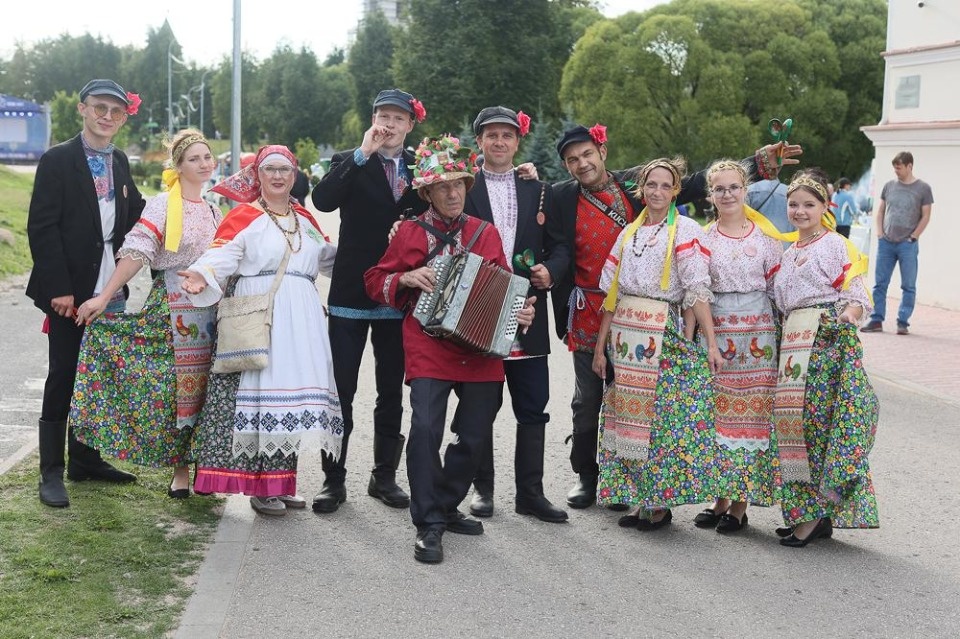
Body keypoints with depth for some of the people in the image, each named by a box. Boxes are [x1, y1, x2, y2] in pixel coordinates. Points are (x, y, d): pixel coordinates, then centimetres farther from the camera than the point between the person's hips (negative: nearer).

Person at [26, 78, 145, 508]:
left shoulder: (119, 162, 12)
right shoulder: (57, 160, -7)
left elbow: (133, 216, 15)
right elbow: (41, 228, -12)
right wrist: (58, 288, -17)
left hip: (109, 290, 6)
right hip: (71, 291, -6)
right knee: (63, 377, -1)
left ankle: (85, 458, 25)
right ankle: (51, 473, 7)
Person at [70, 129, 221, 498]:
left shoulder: (214, 212, 13)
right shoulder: (163, 205, -5)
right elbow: (136, 253, -14)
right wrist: (104, 297, -21)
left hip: (210, 310, 5)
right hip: (172, 308, -5)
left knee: (202, 386, 6)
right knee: (176, 387, -3)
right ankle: (180, 470, 8)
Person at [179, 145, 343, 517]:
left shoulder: (305, 219, 19)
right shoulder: (244, 216, 0)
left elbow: (328, 257, 28)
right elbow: (221, 256, -11)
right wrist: (202, 276, -30)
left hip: (300, 319, 6)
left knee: (291, 396, 5)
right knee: (259, 393, -9)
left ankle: (281, 482, 13)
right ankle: (260, 487, -3)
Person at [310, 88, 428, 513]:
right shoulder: (350, 163, 0)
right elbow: (322, 200, -19)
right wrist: (362, 154, -21)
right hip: (350, 294, -2)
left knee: (391, 392, 11)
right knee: (341, 390, 1)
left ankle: (385, 476, 23)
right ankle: (334, 480, 11)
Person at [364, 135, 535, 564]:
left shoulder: (486, 234, 11)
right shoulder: (411, 233, 5)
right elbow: (375, 281, 10)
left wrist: (520, 312, -2)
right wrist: (407, 278, -9)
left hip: (481, 351, 4)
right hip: (428, 349, -3)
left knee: (475, 435, 9)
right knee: (426, 427, -19)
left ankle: (446, 507, 30)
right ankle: (430, 526, -9)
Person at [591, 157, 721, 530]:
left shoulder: (685, 231, -2)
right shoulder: (628, 234, 14)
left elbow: (697, 289, -10)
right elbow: (613, 295, 14)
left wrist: (711, 342, -18)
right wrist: (600, 346, 11)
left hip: (666, 336, -5)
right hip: (626, 337, 5)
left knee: (664, 415, -5)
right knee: (627, 413, 5)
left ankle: (660, 502, 4)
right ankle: (636, 498, 14)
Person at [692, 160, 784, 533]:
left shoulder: (766, 236, 4)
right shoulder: (702, 238, 7)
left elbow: (778, 287, 5)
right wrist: (688, 337, -4)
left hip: (757, 334, -1)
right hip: (715, 333, 1)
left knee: (751, 413, 0)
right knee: (717, 414, 3)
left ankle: (740, 505, 7)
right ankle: (721, 498, 14)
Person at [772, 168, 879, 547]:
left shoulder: (837, 246, -1)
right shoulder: (789, 252, 20)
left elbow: (857, 295, -9)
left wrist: (848, 313, -28)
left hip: (830, 339, -7)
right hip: (794, 344, 7)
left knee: (818, 419, -11)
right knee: (794, 420, 4)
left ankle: (816, 513, -6)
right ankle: (804, 514, 11)